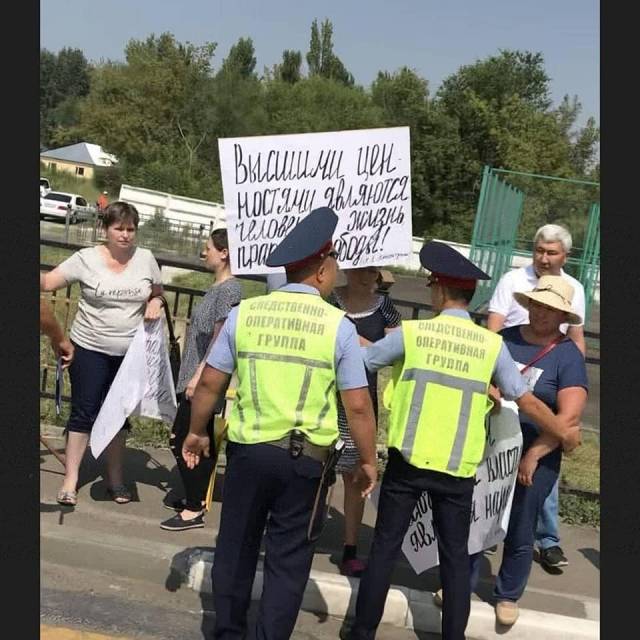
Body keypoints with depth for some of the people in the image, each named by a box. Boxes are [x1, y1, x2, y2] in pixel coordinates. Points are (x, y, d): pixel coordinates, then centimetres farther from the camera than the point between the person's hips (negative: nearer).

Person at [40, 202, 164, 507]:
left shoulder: (145, 259, 0)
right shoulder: (86, 258, -9)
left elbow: (157, 292, 14)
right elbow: (47, 282, -10)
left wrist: (155, 303, -8)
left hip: (130, 352, 3)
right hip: (91, 349, -3)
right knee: (83, 412, 0)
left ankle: (115, 479, 25)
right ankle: (70, 480, 11)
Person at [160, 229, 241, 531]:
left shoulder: (229, 288, -15)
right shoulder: (218, 287, 13)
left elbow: (219, 339, -19)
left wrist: (199, 376, -19)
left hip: (205, 380, -9)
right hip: (204, 379, 9)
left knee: (181, 439, -6)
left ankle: (193, 511, 2)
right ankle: (195, 499, 26)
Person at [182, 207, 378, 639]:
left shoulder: (245, 312, -2)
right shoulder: (338, 325, -9)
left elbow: (210, 383, 3)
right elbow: (358, 405, -8)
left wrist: (198, 432, 18)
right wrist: (368, 460, 5)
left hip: (247, 449, 3)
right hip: (307, 458, -2)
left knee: (236, 546, 18)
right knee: (288, 557, 10)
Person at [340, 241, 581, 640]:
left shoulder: (412, 332, -5)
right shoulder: (492, 344, -2)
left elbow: (359, 362, 7)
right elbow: (526, 400, 0)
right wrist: (563, 433, 16)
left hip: (409, 460, -1)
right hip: (458, 468, 1)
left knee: (385, 546, 10)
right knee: (456, 556, 13)